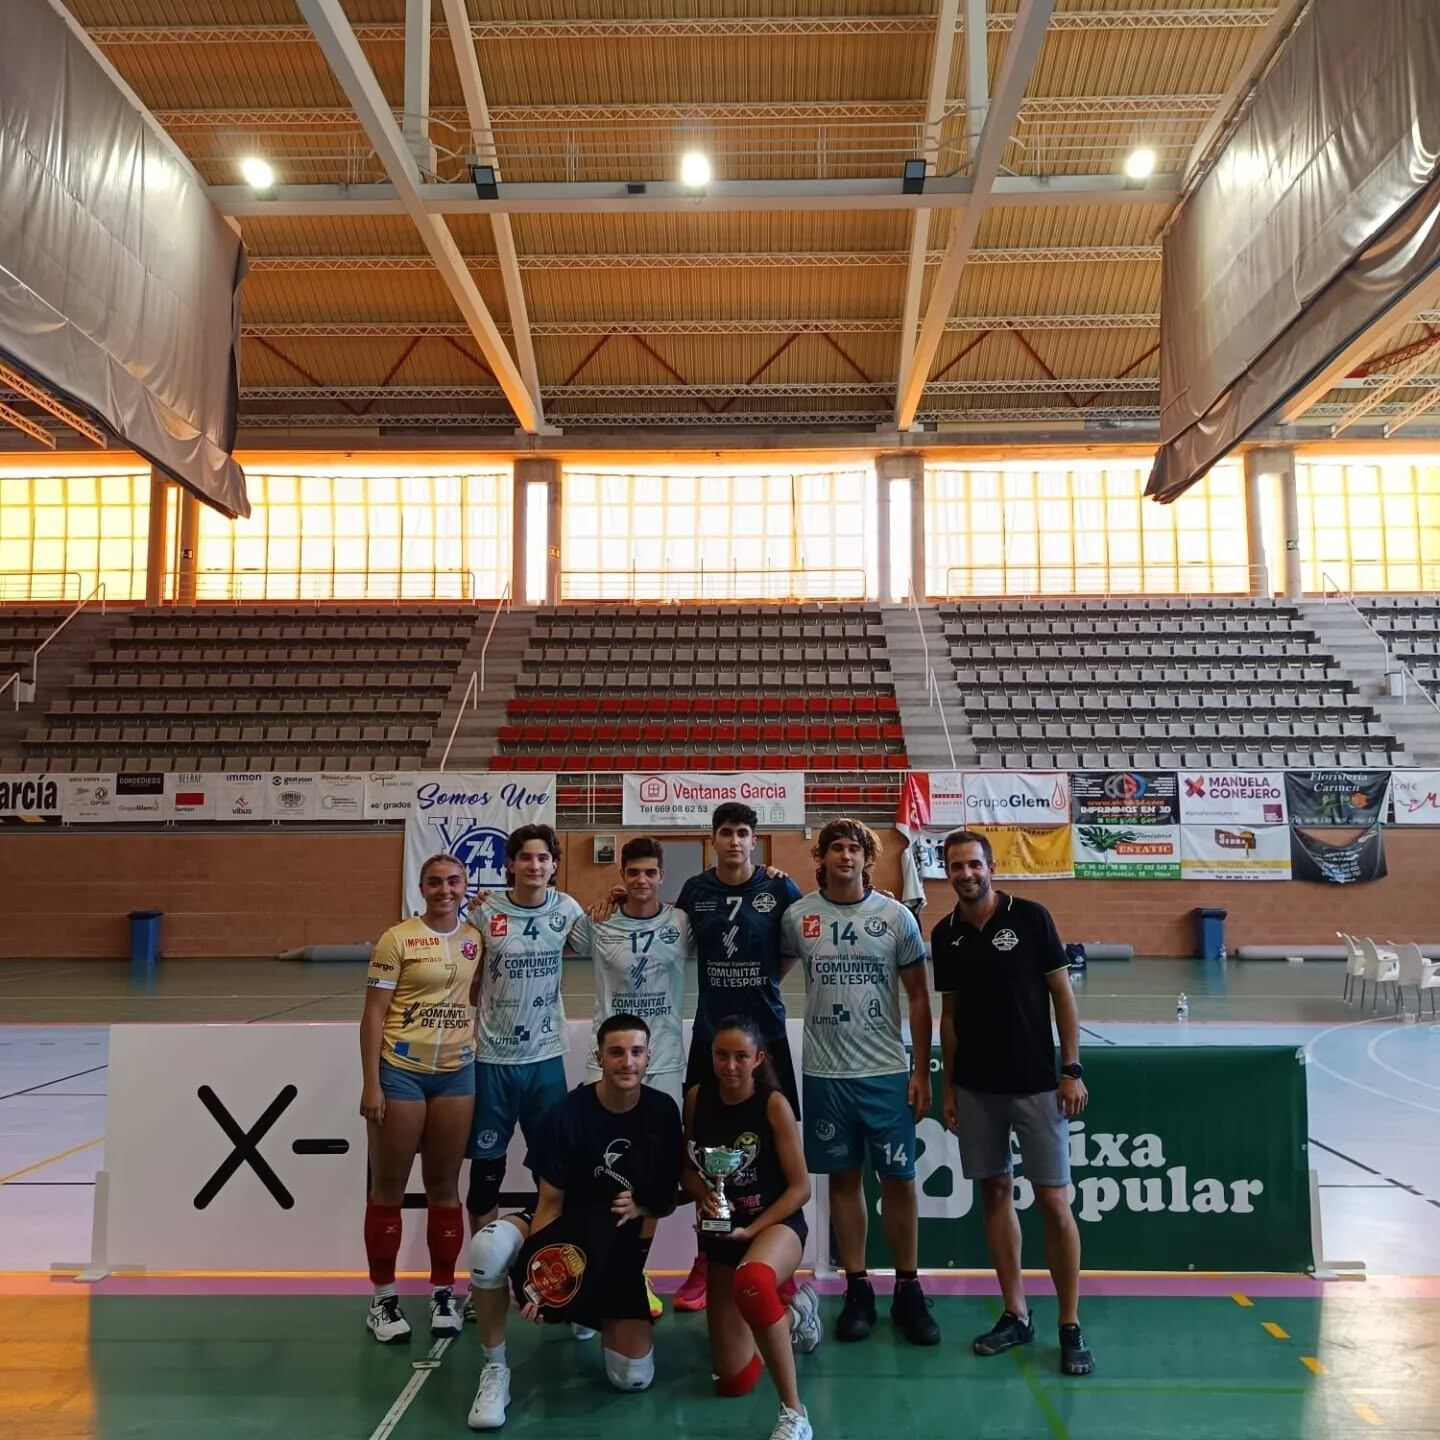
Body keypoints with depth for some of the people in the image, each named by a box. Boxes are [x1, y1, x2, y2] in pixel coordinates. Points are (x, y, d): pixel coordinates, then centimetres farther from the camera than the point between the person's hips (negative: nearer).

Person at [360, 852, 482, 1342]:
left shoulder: (476, 938, 4)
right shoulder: (398, 939, -8)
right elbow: (373, 1013, -9)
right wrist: (371, 1084, -11)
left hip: (457, 1073, 4)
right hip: (401, 1071, -4)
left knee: (445, 1186, 12)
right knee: (389, 1187, 7)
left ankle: (443, 1293, 24)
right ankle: (383, 1299, 20)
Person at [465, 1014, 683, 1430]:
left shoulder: (663, 1112, -9)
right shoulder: (567, 1114, -18)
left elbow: (668, 1200, 2)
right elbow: (550, 1202, -13)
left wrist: (642, 1210, -20)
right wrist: (535, 1271, -27)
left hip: (620, 1247, 2)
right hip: (566, 1229, -2)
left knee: (633, 1378, -11)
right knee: (488, 1246, -34)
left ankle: (594, 1315, 22)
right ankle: (495, 1368, -11)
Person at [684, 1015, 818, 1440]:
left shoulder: (774, 1104, -16)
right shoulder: (697, 1098, -5)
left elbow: (800, 1188, -12)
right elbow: (687, 1169, 6)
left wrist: (750, 1231, -20)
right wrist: (702, 1193, -16)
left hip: (776, 1223, -5)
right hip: (720, 1234, 5)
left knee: (752, 1280, -43)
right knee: (733, 1381, 8)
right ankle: (794, 1312, 39)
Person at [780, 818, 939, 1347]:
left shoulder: (896, 916, -2)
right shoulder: (798, 917, -1)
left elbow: (918, 996, 2)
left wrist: (921, 1070, 0)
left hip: (887, 1071, 0)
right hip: (825, 1072, 1)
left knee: (898, 1179, 5)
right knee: (843, 1179, 10)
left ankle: (908, 1291, 21)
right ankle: (857, 1290, 23)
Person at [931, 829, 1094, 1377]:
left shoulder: (1030, 917, -7)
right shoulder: (944, 935, 4)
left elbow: (1061, 993, -4)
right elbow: (948, 1013, 10)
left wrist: (1072, 1069, -8)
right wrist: (948, 1085, 9)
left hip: (1036, 1082, -4)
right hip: (976, 1086, 4)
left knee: (1053, 1200, -2)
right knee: (995, 1192, 10)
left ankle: (1071, 1327, 12)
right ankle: (1016, 1315, 22)